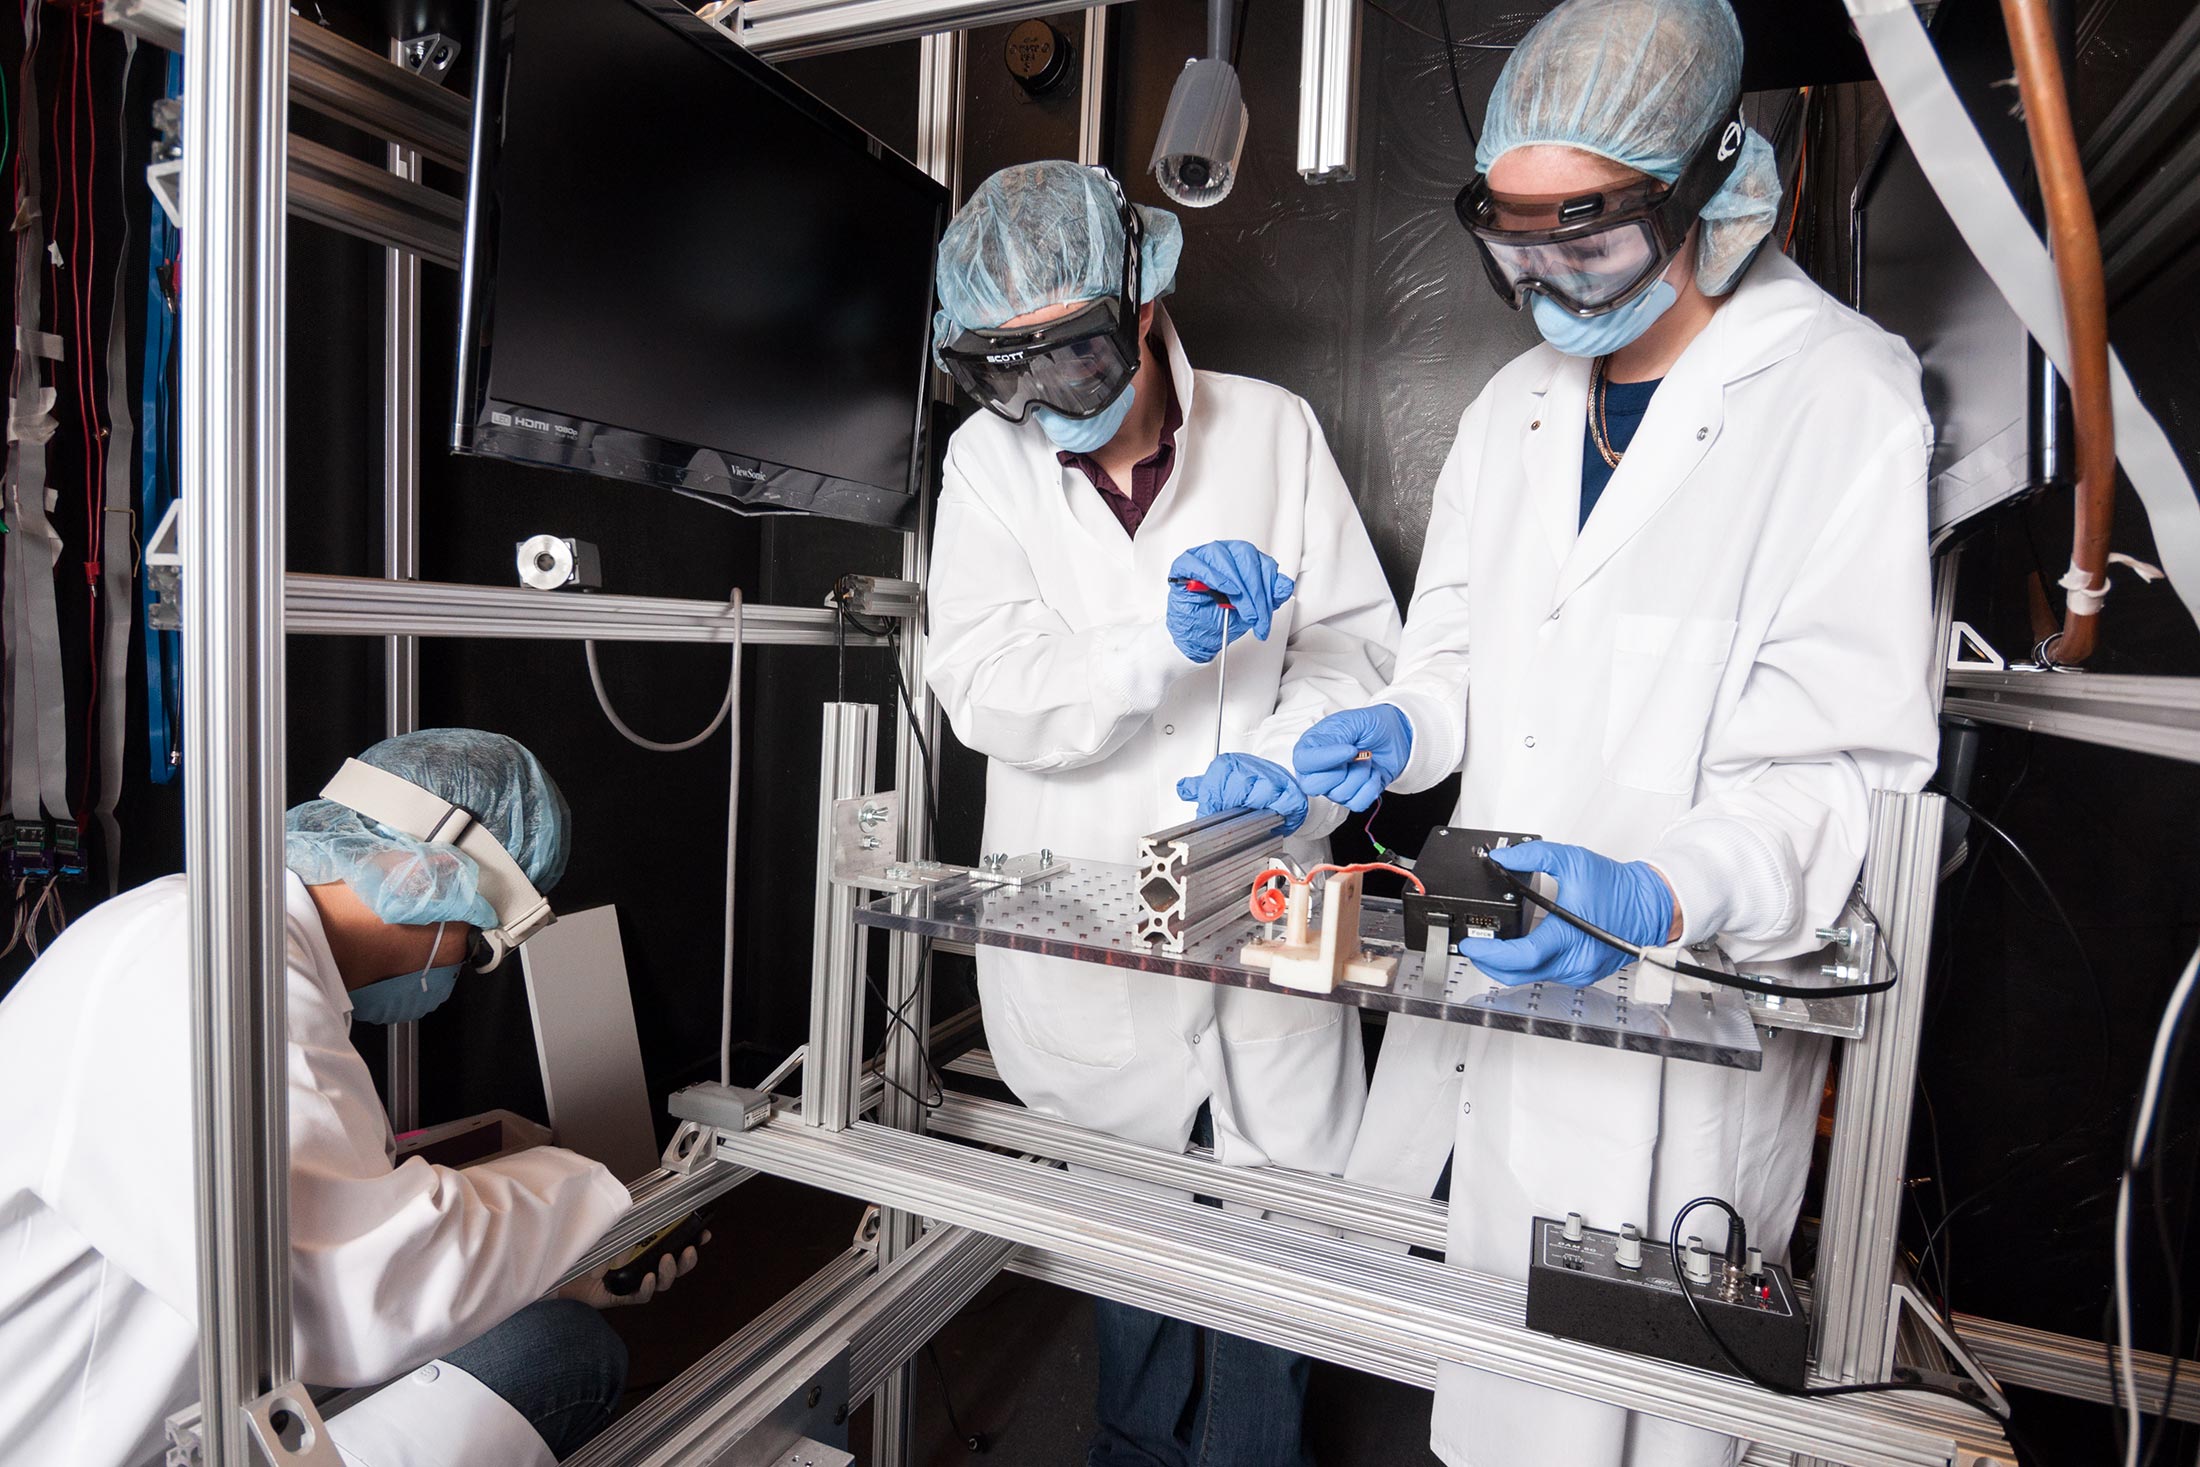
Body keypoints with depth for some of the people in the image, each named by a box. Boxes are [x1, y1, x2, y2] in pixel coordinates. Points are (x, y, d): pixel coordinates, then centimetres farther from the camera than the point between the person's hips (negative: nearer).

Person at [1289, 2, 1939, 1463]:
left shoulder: (1843, 401, -10)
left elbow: (1847, 765, -15)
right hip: (1484, 968, 6)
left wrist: (1663, 895, -31)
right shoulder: (1515, 405, 11)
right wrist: (1406, 726, -3)